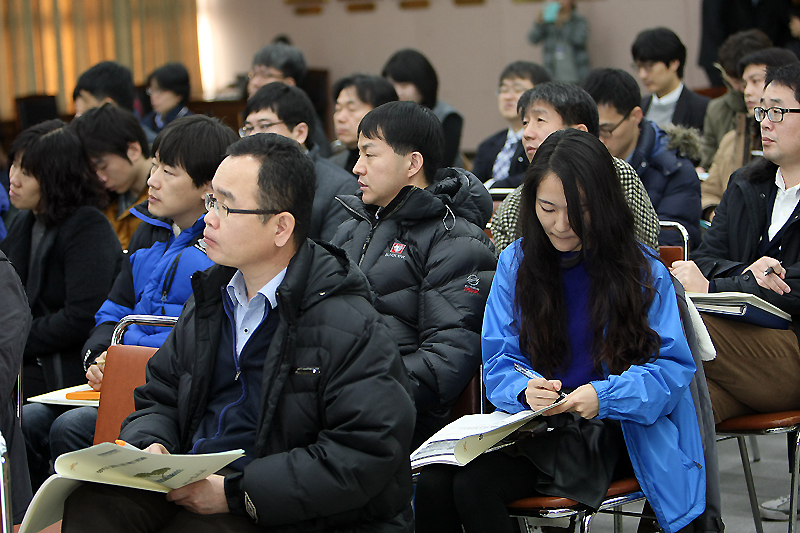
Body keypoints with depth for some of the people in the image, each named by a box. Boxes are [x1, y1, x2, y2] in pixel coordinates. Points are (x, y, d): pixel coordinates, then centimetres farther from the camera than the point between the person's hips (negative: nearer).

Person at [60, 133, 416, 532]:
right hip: (190, 484, 6)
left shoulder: (352, 327, -11)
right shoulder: (210, 297, 15)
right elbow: (159, 396, 25)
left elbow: (367, 454, -19)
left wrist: (235, 492, -20)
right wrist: (150, 446, -1)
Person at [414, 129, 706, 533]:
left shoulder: (644, 271, -1)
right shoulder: (516, 263, 8)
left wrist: (604, 397, -23)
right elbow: (499, 362, 6)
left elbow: (671, 367, -4)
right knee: (433, 482, -26)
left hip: (611, 433, -4)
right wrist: (525, 390, -19)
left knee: (472, 484, -27)